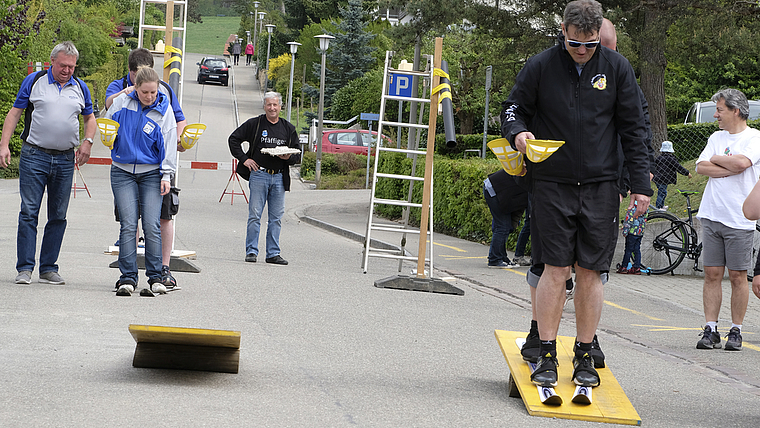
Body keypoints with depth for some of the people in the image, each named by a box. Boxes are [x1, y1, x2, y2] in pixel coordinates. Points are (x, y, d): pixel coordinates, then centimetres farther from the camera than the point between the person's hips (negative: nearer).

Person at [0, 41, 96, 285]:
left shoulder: (80, 88, 10)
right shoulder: (34, 82, 1)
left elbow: (90, 118, 21)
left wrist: (87, 142, 2)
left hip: (65, 160, 3)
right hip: (34, 156, -3)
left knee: (58, 216, 5)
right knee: (29, 212, -7)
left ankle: (49, 269, 12)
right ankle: (25, 268, -4)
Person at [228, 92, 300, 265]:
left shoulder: (289, 128, 12)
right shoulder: (254, 124, 2)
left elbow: (297, 154, 16)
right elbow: (234, 139, 6)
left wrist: (288, 157, -7)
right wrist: (244, 159, -2)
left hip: (279, 177, 3)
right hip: (259, 174, -3)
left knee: (276, 217, 4)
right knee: (255, 215, -4)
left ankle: (273, 253, 9)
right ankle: (251, 251, 1)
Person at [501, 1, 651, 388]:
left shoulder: (617, 68, 4)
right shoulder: (541, 66, 0)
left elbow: (633, 129, 7)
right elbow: (514, 108, 9)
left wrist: (640, 184, 3)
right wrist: (517, 132, -15)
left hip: (600, 187, 1)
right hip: (552, 185, -1)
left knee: (590, 272, 1)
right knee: (556, 269, -5)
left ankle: (585, 355, 10)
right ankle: (547, 355, 2)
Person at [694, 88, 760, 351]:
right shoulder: (717, 137, 16)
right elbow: (701, 167, 4)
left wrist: (716, 159, -2)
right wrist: (730, 168, -8)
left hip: (739, 219, -4)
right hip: (711, 215, 4)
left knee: (737, 276, 0)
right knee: (712, 274, 1)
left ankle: (736, 331, 7)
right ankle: (711, 330, 3)